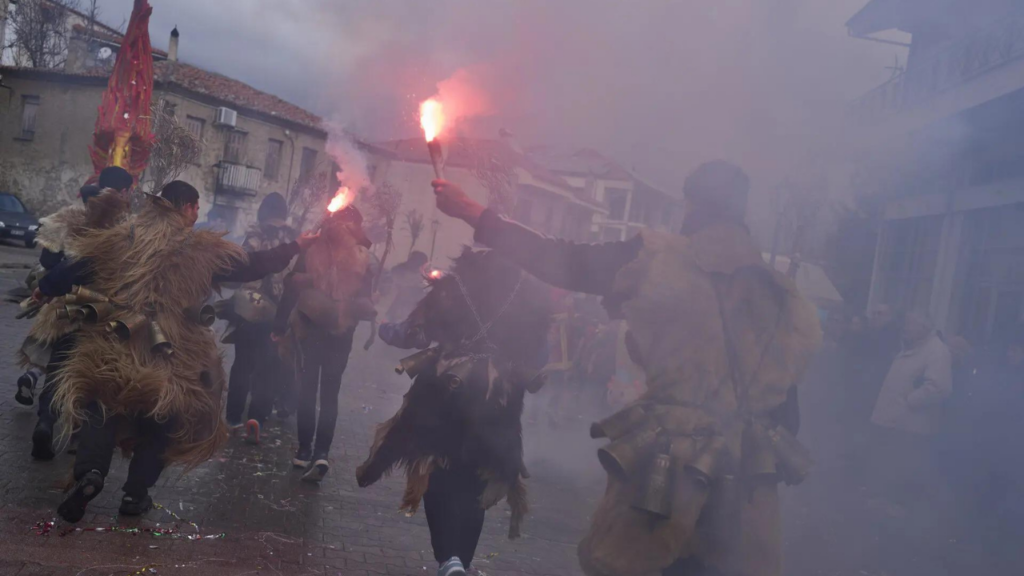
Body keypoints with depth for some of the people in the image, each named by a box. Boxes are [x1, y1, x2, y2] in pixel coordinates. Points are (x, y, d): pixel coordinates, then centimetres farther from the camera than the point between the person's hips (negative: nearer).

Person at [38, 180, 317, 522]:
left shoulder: (124, 237, 5)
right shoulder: (203, 249, -1)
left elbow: (79, 267, 8)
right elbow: (250, 267, 1)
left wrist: (46, 289, 23)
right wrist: (295, 247, 9)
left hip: (115, 344, 2)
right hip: (172, 354, -1)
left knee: (104, 406, 10)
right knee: (161, 420, 13)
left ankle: (90, 471, -13)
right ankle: (136, 493, 12)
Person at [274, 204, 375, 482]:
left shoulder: (312, 249, -4)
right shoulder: (362, 258, -4)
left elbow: (292, 287, -5)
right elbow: (364, 298, -3)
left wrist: (280, 326, 0)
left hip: (309, 329, 0)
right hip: (341, 334, 0)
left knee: (307, 390, 10)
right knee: (329, 394, 6)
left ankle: (304, 451, 13)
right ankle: (321, 453, -5)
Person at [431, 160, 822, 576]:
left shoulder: (657, 257, -2)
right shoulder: (777, 289, 8)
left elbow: (559, 262, 3)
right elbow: (787, 403, 9)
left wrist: (471, 212, 11)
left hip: (663, 466, -3)